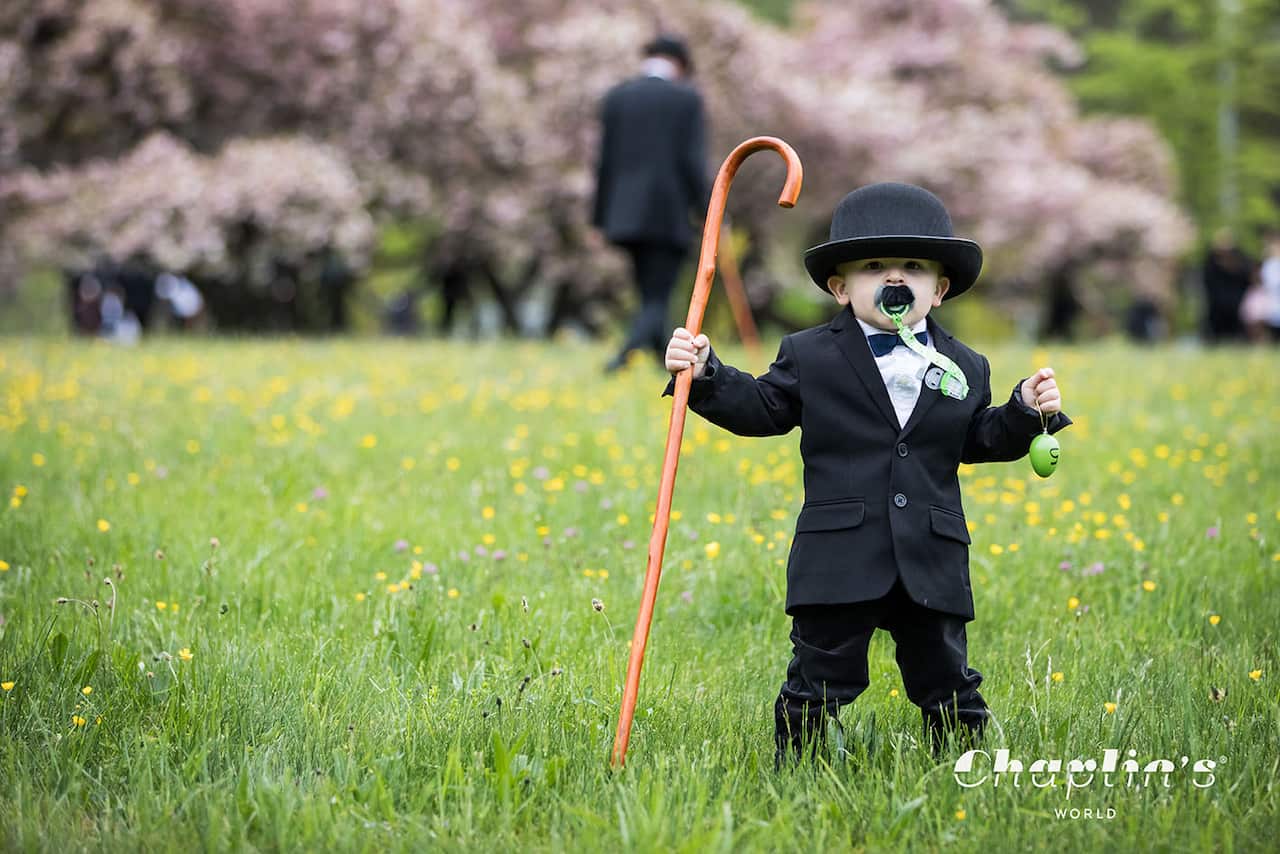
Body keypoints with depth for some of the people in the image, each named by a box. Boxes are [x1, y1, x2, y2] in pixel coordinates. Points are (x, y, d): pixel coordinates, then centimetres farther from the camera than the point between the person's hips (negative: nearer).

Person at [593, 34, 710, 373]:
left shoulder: (616, 97, 7)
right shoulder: (687, 99, -2)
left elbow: (606, 161, 6)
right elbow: (694, 162, -8)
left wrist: (601, 218, 10)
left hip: (628, 213, 4)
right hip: (670, 214, -4)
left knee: (651, 296, 16)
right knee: (657, 300, -2)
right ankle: (628, 352, -26)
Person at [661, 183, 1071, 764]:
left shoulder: (965, 368, 11)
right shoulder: (810, 356, 3)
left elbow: (979, 440, 17)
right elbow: (761, 408, 6)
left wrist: (1025, 412, 1)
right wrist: (706, 375, -7)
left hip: (932, 564, 2)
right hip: (840, 558, -2)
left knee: (948, 686, 10)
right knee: (816, 687, 3)